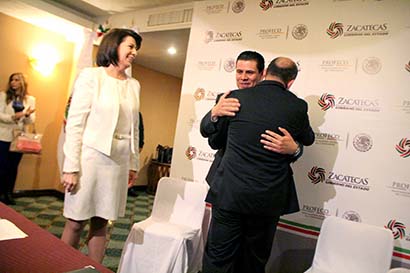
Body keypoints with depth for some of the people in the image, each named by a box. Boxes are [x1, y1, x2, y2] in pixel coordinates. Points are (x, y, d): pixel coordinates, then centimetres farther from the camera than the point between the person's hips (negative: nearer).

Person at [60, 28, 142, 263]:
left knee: (101, 223, 11)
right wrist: (71, 167, -11)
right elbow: (74, 123, -7)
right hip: (91, 157, -4)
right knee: (76, 223, 4)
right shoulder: (91, 76, -2)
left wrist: (134, 164, 12)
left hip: (119, 161, 4)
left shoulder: (134, 85, 11)